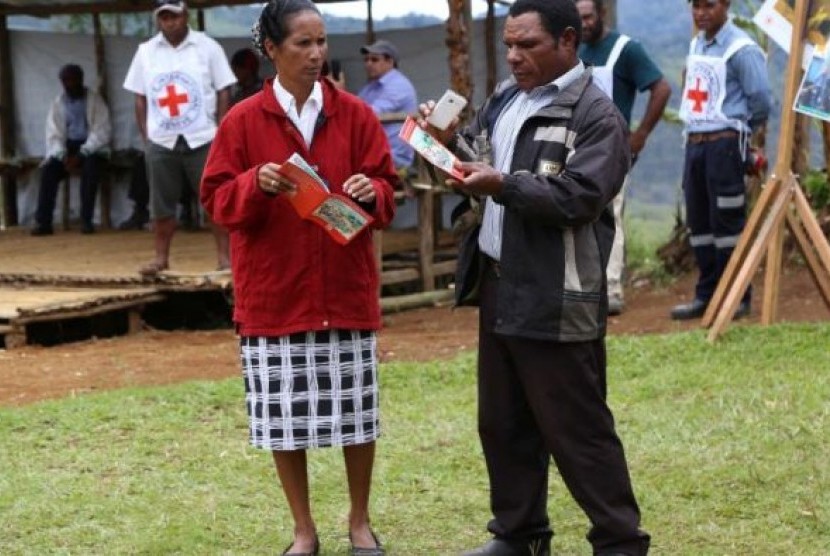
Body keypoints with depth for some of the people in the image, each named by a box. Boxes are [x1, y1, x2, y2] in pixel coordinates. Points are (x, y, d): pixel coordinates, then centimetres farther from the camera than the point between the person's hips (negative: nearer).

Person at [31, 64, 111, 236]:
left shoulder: (95, 100, -2)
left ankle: (86, 220, -30)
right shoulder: (57, 103, 8)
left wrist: (81, 154, -20)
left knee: (90, 167, -36)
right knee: (48, 170, -26)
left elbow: (102, 131, -10)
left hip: (91, 147, -3)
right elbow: (53, 134, 4)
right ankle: (43, 222, -26)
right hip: (66, 147, 3)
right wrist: (63, 155, -16)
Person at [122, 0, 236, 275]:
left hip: (202, 139, -2)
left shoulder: (207, 47, -1)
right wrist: (146, 137, 3)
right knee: (162, 202, 6)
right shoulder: (146, 51, 6)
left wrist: (221, 134, -6)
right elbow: (140, 98, 10)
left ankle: (224, 256, 3)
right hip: (161, 141, 2)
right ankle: (161, 257, 15)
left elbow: (223, 93, 0)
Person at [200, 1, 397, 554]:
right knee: (284, 415, 3)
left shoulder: (356, 115, 2)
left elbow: (387, 190, 3)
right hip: (273, 292, -1)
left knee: (356, 410, 7)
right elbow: (217, 200, -2)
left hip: (347, 288, 1)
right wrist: (256, 184, -20)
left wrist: (371, 193, -19)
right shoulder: (243, 121, -1)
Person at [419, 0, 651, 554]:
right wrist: (449, 141, -2)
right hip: (499, 286, 8)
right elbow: (479, 160, 18)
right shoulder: (505, 99, 13)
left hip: (556, 300, -8)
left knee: (576, 429, -3)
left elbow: (577, 198, -22)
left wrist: (502, 185, -28)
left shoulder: (596, 116, -12)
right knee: (503, 424, 16)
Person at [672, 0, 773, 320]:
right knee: (698, 222, 10)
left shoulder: (741, 49, -12)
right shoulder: (696, 45, 14)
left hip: (725, 143, -8)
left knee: (727, 222, -5)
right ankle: (707, 295, 18)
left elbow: (761, 100, -11)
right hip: (695, 141, 8)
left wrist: (742, 129, 3)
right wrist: (695, 129, 16)